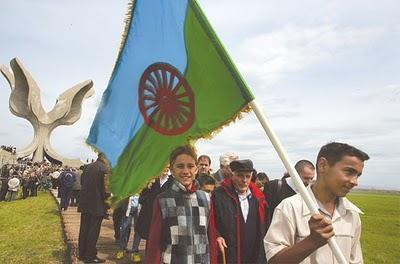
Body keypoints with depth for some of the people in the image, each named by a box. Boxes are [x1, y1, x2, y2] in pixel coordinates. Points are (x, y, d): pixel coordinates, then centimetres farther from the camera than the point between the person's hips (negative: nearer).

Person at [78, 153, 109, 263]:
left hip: (85, 203, 7)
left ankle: (82, 254, 28)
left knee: (84, 229, 16)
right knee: (93, 230, 3)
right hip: (97, 204, -7)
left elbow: (82, 182, 13)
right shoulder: (104, 169, -15)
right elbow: (106, 187, -16)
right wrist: (107, 204, -5)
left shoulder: (87, 167, 7)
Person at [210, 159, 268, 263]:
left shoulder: (257, 196, 8)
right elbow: (210, 221, -5)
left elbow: (264, 224, 19)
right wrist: (217, 236, -19)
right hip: (227, 255, -4)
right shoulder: (219, 195, -8)